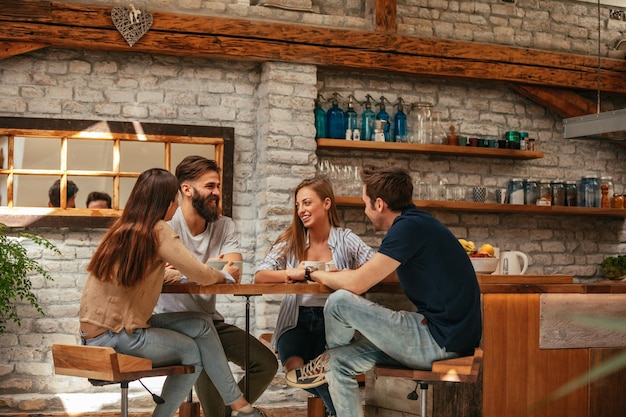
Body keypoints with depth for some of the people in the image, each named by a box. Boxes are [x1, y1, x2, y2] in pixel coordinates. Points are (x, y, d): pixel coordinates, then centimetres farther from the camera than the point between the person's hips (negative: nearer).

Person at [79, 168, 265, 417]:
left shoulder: (124, 229, 10)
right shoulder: (157, 231, -12)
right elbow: (200, 276, -13)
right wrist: (221, 276, 9)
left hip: (100, 331, 7)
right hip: (114, 337, -7)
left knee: (202, 326, 7)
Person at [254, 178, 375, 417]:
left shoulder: (346, 240, 2)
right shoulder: (291, 240, 5)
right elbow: (259, 277, -6)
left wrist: (343, 276, -27)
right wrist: (292, 274, -23)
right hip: (296, 321, 2)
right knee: (295, 366, -28)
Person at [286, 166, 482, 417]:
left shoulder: (409, 227, -17)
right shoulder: (418, 222, 13)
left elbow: (357, 284, -19)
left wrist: (318, 274, -1)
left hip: (442, 340, -10)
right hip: (450, 337, 10)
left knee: (339, 302, -13)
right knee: (339, 361, 7)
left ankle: (327, 359, 17)